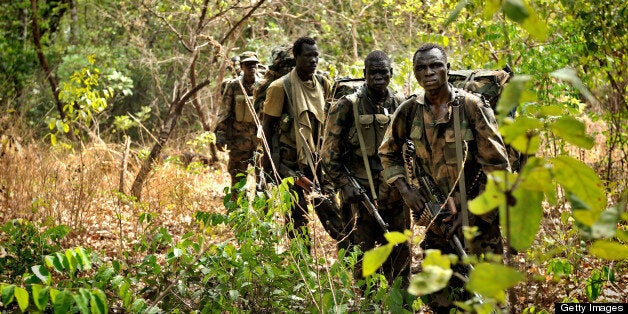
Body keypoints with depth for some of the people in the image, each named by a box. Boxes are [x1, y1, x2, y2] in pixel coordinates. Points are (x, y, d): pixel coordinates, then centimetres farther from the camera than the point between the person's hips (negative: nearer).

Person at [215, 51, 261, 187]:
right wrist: (220, 136, -6)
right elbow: (224, 113, 1)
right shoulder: (233, 86, 0)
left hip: (260, 136, 1)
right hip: (239, 138, -1)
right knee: (237, 176, 6)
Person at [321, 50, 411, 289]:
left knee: (400, 252, 11)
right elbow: (329, 153, -4)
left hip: (395, 192, 4)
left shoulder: (401, 106, 6)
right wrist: (344, 184, -12)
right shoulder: (347, 106, -5)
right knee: (364, 257, 3)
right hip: (360, 193, -4)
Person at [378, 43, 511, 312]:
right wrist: (405, 190, -1)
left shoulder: (473, 106, -12)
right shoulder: (409, 110, -1)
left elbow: (497, 164, -12)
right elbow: (388, 152, 14)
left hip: (477, 213, -4)